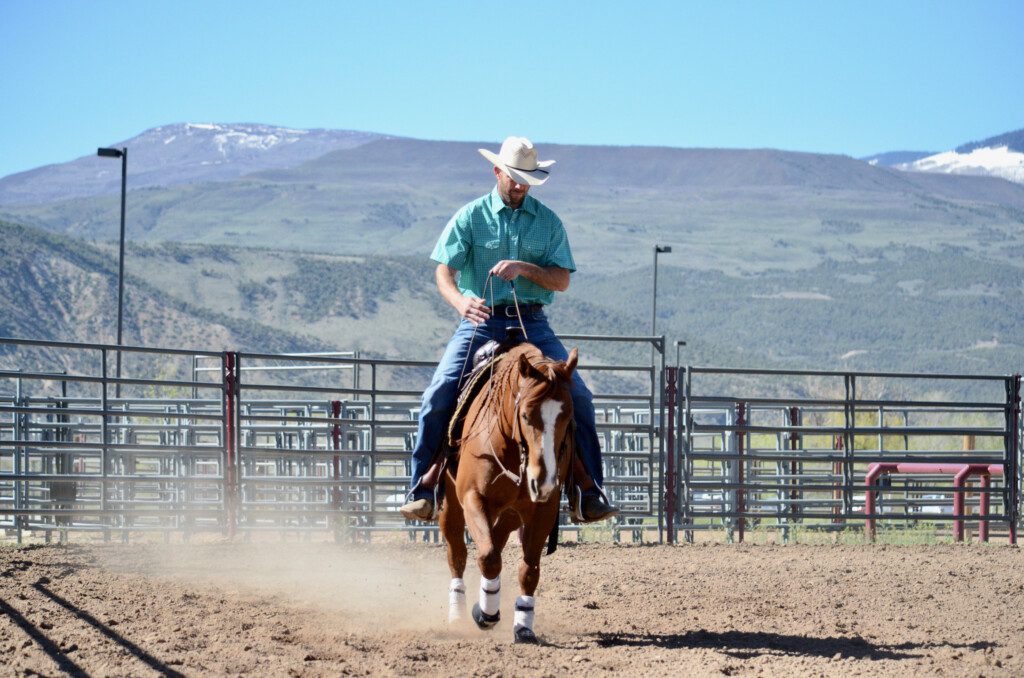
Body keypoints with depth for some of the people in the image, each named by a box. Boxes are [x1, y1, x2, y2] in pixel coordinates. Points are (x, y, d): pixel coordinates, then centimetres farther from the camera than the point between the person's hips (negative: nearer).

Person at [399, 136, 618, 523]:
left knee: (578, 397, -12)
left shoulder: (548, 222, 8)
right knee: (439, 395, -21)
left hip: (532, 324, 2)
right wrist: (460, 302, -28)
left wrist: (525, 268, -18)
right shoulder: (471, 217, 3)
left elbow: (562, 281, 2)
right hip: (481, 321, -2)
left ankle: (589, 495, -3)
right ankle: (422, 492, -13)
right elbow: (444, 272, -5)